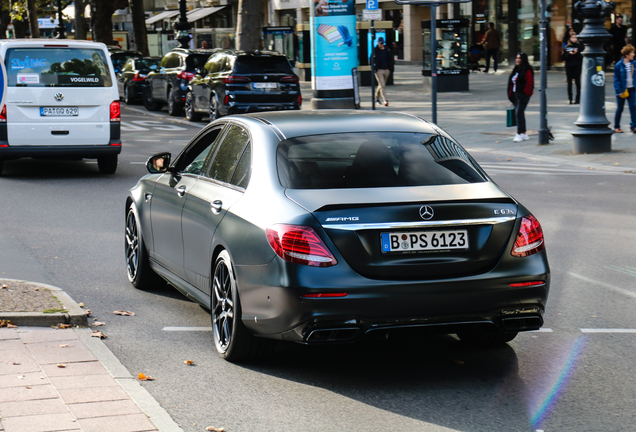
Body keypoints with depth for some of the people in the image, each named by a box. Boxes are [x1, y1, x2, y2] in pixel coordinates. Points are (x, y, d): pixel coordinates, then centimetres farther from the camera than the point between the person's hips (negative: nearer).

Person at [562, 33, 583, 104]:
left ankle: (578, 98, 1)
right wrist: (569, 54, -12)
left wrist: (576, 53, -16)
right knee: (569, 82, 2)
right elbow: (563, 57, 4)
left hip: (577, 66, -2)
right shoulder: (567, 47, 8)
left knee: (577, 82, -5)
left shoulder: (579, 47, 3)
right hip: (569, 66, 2)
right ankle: (570, 99, 7)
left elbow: (582, 57, -1)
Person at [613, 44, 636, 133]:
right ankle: (616, 127, 17)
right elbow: (616, 79, -8)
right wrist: (619, 91, -14)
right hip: (622, 90, -4)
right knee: (620, 108, 6)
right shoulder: (619, 65, -10)